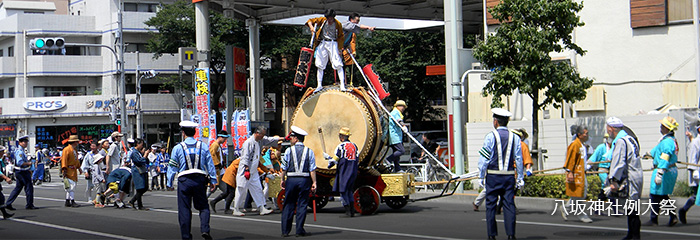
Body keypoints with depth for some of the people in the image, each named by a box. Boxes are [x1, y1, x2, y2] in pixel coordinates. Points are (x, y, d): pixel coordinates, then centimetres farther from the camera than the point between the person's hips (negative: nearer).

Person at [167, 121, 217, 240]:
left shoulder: (178, 148, 0)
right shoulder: (203, 146, 5)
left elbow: (172, 167, 3)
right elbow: (210, 164, 5)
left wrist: (169, 183, 10)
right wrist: (212, 180, 10)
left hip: (184, 181, -1)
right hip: (200, 180, 1)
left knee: (184, 209, 5)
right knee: (203, 207, 11)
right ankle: (205, 229, -10)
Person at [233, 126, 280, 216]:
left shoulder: (260, 141, 9)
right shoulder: (248, 142, -17)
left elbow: (270, 140, 21)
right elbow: (245, 157, -20)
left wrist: (282, 138, 15)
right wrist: (247, 170, -24)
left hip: (254, 172, 9)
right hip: (245, 171, -9)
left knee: (258, 189, 8)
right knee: (242, 190, -4)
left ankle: (262, 209, 11)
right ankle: (236, 210, 4)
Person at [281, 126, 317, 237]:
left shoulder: (289, 150, 0)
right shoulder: (309, 151, 3)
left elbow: (284, 167, 0)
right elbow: (312, 169, -2)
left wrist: (282, 180, 9)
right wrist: (314, 182, 0)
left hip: (291, 179, 0)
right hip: (304, 180, 0)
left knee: (288, 205, 6)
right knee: (302, 205, 4)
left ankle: (285, 231, 8)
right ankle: (299, 230, 2)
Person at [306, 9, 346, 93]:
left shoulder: (338, 24, -3)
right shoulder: (322, 20, 0)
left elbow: (341, 37, 4)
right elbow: (311, 21, 5)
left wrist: (339, 48, -2)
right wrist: (311, 26, -16)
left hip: (333, 44, -3)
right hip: (322, 44, 3)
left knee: (338, 64, -12)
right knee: (320, 65, 5)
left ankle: (342, 85, -11)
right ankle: (319, 85, 15)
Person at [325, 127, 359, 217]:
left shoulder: (340, 146, -11)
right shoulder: (354, 146, 8)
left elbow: (334, 160, -9)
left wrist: (328, 157, 11)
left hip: (343, 172, -6)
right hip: (353, 172, 6)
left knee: (343, 191, -1)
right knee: (350, 191, 15)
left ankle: (348, 211, -4)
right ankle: (351, 211, 12)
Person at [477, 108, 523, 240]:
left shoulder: (490, 137, -5)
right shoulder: (514, 138, 5)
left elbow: (484, 159, -5)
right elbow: (519, 159, 5)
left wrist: (481, 177, 1)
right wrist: (520, 179, 10)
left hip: (493, 176, -3)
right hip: (509, 175, 3)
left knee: (491, 205, 3)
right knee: (509, 205, 3)